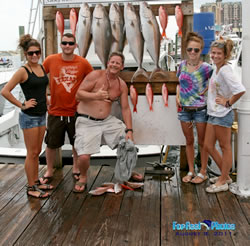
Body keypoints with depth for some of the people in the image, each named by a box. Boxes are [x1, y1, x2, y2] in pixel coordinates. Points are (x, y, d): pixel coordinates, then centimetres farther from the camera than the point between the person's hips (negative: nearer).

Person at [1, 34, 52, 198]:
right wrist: (22, 105, -15)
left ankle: (36, 182, 28)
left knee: (37, 151, 16)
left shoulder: (42, 68, 7)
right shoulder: (23, 71, -13)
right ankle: (31, 188, 11)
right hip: (29, 117, -7)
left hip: (41, 115, 7)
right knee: (32, 153, 0)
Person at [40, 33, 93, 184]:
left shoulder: (83, 63, -6)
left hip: (76, 111, 0)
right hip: (55, 111, 0)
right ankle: (49, 172, 28)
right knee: (51, 144, 10)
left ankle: (76, 170, 34)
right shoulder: (50, 60, -5)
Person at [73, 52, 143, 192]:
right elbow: (79, 94, -12)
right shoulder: (96, 75, -10)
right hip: (87, 121, -4)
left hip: (107, 120, 5)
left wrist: (129, 130, -3)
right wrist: (95, 96, -30)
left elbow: (125, 108, 4)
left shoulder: (122, 85, 3)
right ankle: (83, 178, 16)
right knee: (84, 157, -18)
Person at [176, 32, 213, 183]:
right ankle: (191, 171, 28)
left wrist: (207, 89, -12)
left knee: (202, 142, 8)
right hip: (184, 109, 4)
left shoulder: (206, 68, -12)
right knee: (189, 141, 15)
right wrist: (178, 95, 3)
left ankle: (203, 172, 22)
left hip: (200, 110, -4)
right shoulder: (182, 65, 2)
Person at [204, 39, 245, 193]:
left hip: (223, 115, -10)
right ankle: (225, 176, 28)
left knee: (225, 147, 3)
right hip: (213, 114, 10)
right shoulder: (216, 69, 10)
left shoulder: (225, 70, -17)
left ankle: (223, 182, 14)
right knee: (208, 146, 14)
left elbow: (240, 90, -29)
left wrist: (228, 103, -17)